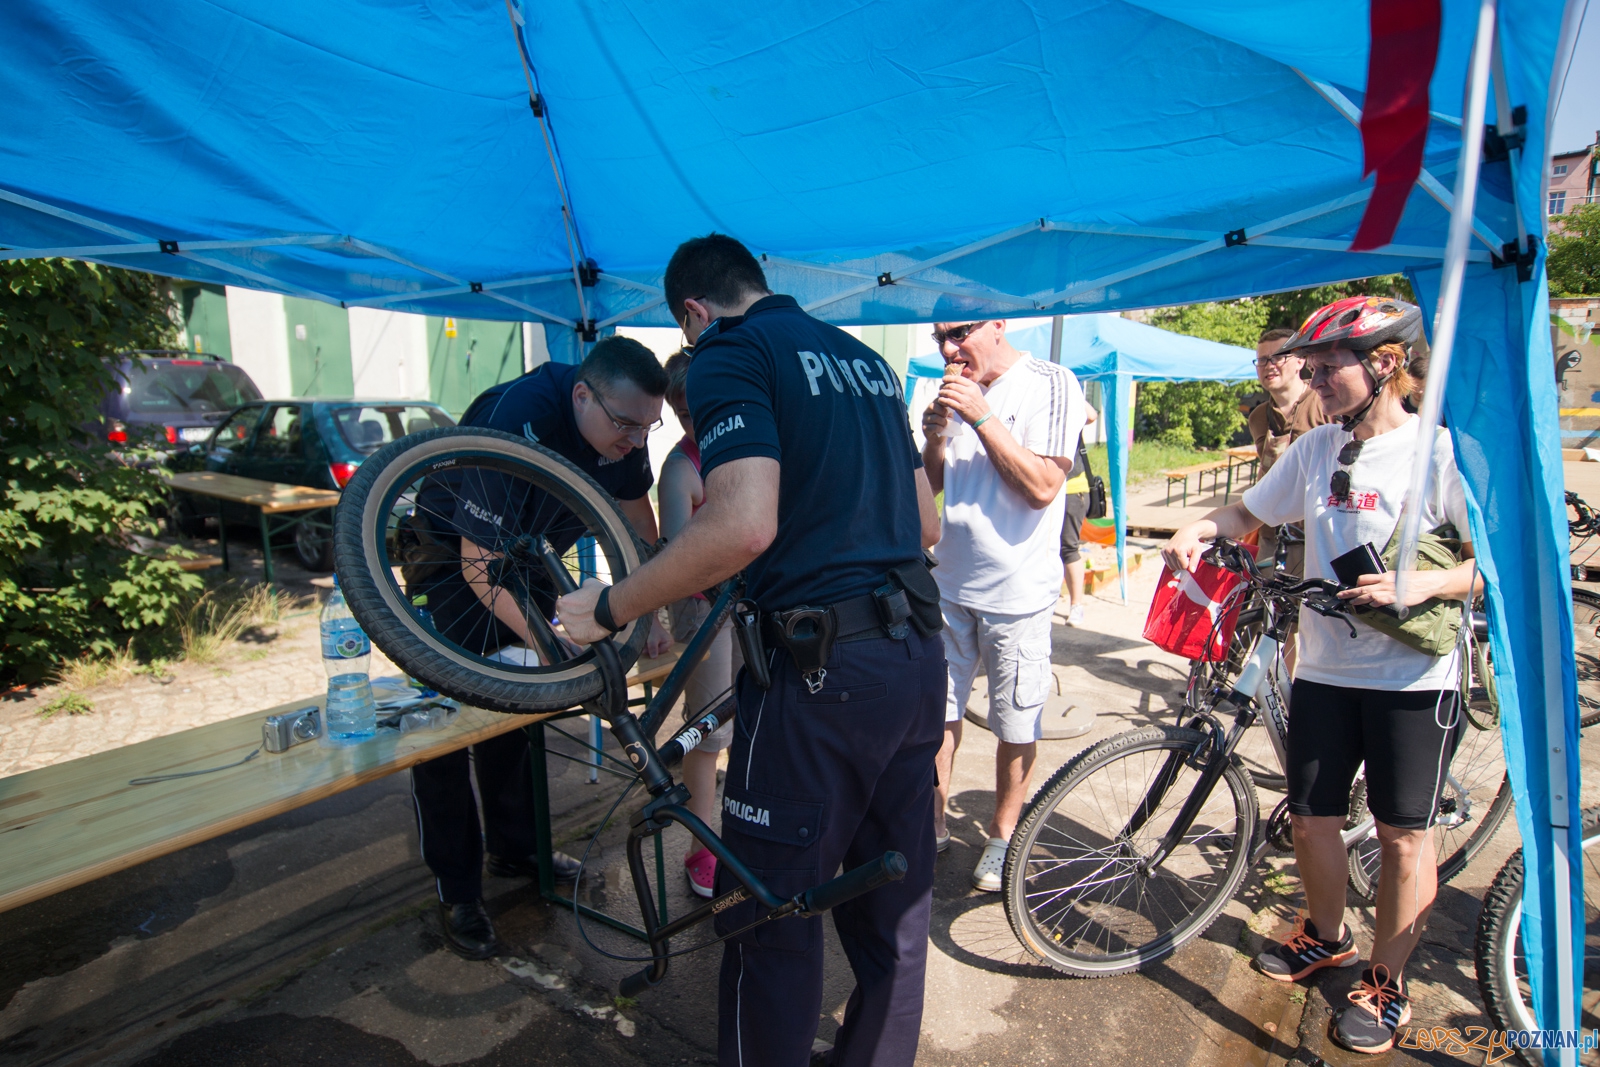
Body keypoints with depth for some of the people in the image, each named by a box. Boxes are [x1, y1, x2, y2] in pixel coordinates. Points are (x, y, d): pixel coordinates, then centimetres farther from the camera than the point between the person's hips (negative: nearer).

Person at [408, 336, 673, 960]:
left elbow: (636, 520, -5)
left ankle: (515, 848, 30)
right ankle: (456, 891, 10)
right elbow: (481, 565, -38)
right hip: (453, 554, -6)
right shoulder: (517, 422, -38)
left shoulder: (622, 425, -17)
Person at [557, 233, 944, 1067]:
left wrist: (608, 609, -12)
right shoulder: (864, 358, 18)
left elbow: (745, 525, -23)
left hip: (824, 667, -8)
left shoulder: (729, 353, -6)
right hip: (918, 655, 9)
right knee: (894, 903, 22)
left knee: (771, 922, 10)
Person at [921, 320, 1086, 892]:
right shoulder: (961, 391, 10)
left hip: (1017, 591, -5)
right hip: (950, 583, 6)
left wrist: (981, 417, -20)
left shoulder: (1050, 384, -8)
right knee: (937, 710, 11)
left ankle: (1002, 837, 27)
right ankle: (934, 823, 29)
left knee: (1016, 726, 8)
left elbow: (1043, 487, -18)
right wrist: (935, 435, -5)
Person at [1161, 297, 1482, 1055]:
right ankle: (1326, 936, 39)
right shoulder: (1314, 450, 5)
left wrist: (1423, 583, -25)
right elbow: (1250, 512, 14)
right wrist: (1199, 529, -6)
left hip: (1412, 677, -4)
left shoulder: (1442, 449, -10)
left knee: (1402, 832, 8)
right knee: (1311, 819, 12)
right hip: (1324, 670, 5)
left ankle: (1387, 984, 28)